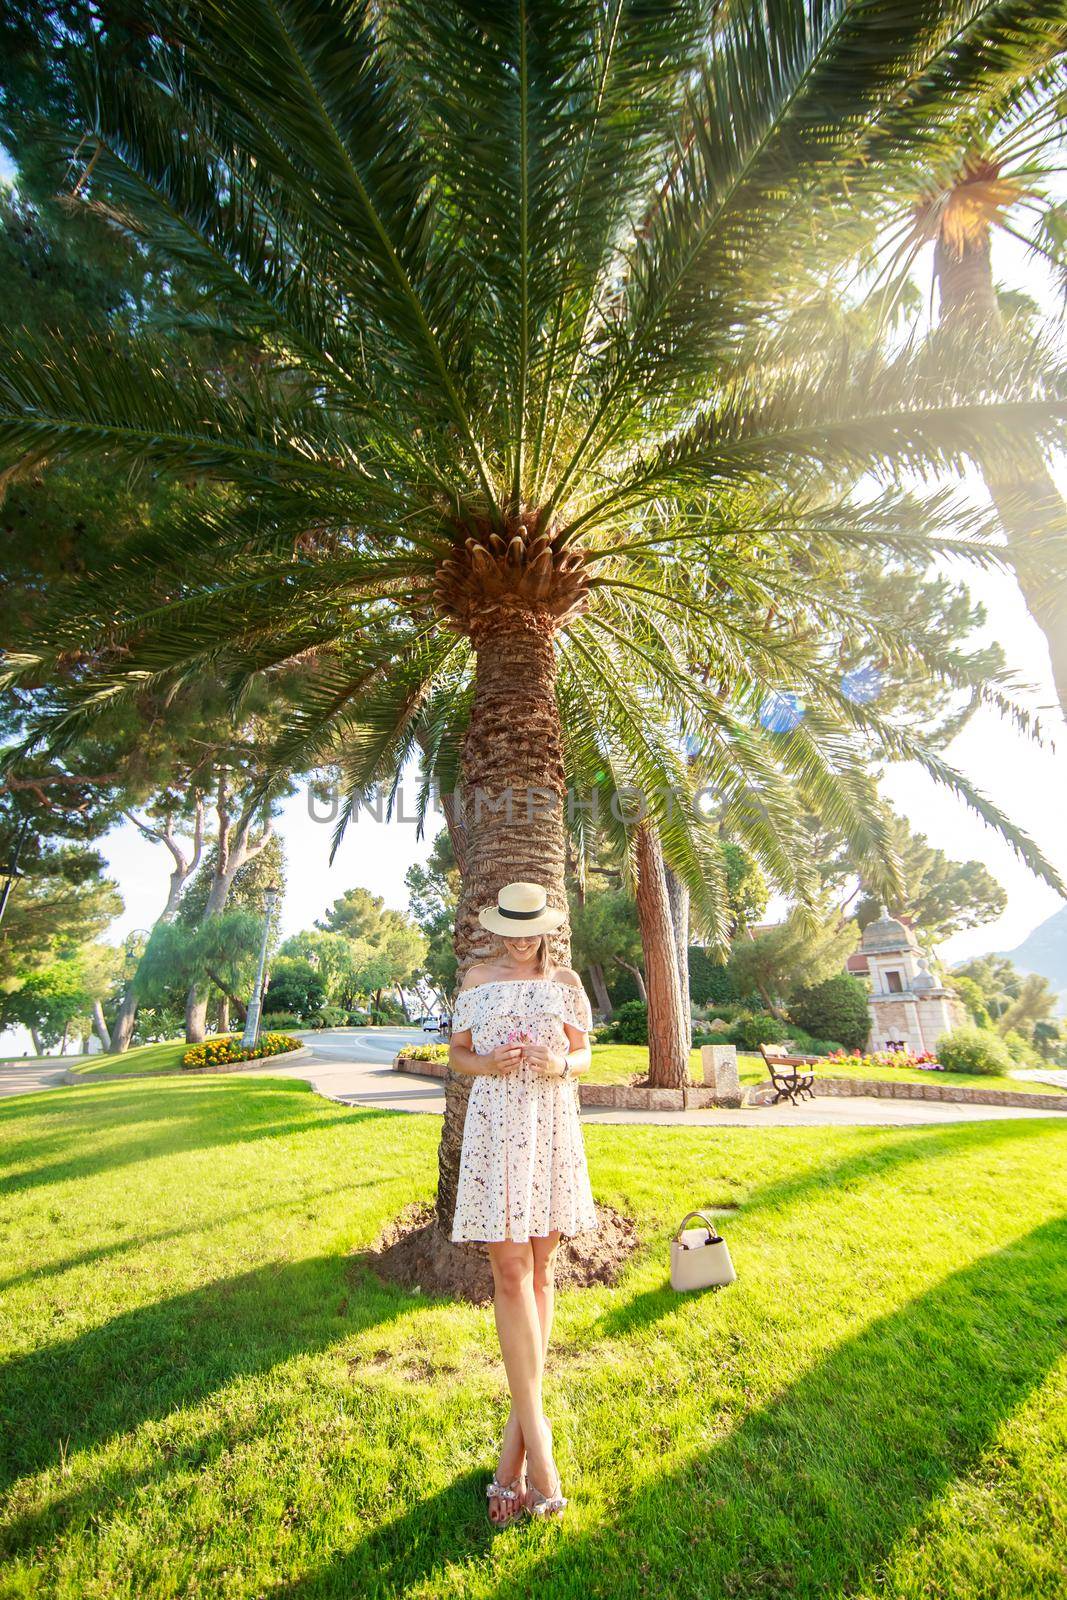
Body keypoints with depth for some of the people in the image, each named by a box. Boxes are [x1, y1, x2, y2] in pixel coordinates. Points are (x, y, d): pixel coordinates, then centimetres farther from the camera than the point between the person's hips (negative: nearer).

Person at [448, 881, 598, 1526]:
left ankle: (519, 1434, 24)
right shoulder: (477, 978, 4)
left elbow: (585, 1055, 9)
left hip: (552, 1128, 2)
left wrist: (559, 1065, -13)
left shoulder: (566, 981, 5)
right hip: (496, 1127, -1)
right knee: (511, 1273, -5)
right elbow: (457, 1052, 8)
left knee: (541, 1271, 9)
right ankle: (535, 1430, 4)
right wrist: (487, 1063, -14)